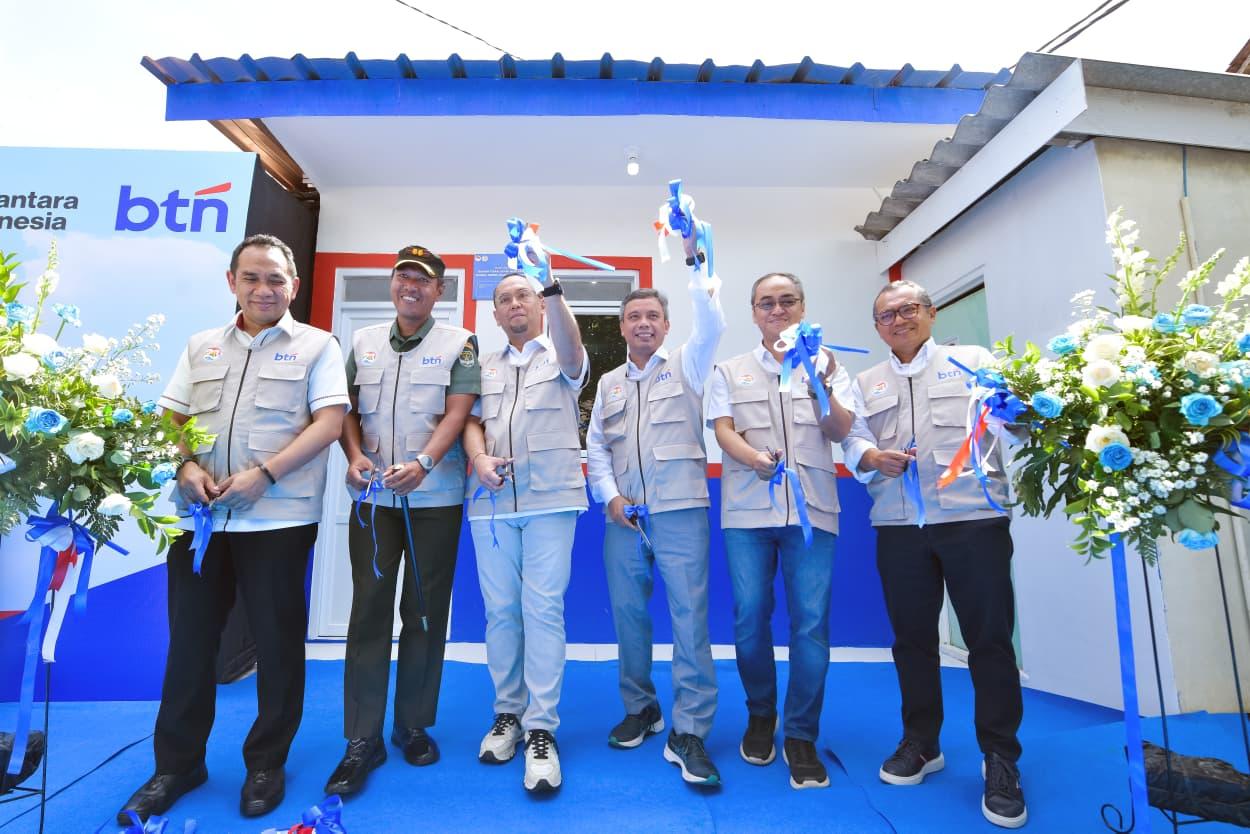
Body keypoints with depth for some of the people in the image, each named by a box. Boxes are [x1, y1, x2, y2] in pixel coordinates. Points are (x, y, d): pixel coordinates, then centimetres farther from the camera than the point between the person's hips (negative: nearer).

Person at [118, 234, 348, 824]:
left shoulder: (316, 346, 1)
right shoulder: (201, 348, 15)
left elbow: (330, 422, -9)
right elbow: (169, 419, 15)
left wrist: (262, 474, -17)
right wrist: (186, 465, -6)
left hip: (278, 517, -4)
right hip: (200, 515, 4)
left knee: (277, 642, 5)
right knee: (189, 639, 11)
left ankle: (266, 764, 23)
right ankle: (177, 763, 30)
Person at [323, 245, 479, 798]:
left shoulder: (459, 343, 2)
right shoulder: (363, 342, 13)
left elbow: (456, 414, -8)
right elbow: (347, 410, 12)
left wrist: (422, 463, -23)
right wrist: (354, 458, -6)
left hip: (435, 497, -2)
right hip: (373, 495, 3)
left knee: (425, 612, 6)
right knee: (369, 609, 2)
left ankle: (414, 726, 21)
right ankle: (362, 740, 12)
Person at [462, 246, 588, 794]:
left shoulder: (561, 357, 8)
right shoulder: (486, 367, 20)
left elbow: (571, 345, -15)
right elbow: (471, 421, 13)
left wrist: (550, 283, -28)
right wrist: (479, 458, -8)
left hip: (549, 499, -3)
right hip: (491, 502, 4)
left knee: (542, 608, -6)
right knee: (500, 610, 7)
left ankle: (541, 729, 3)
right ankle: (507, 712, 22)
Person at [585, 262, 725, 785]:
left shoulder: (686, 365, 8)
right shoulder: (609, 383, 18)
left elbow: (711, 326, -11)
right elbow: (596, 447, 15)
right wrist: (609, 496, 1)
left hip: (680, 510, -3)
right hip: (623, 514, 4)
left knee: (690, 616, -6)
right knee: (628, 614, 10)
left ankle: (689, 732, 3)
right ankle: (641, 708, 28)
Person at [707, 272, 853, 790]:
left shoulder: (827, 365, 13)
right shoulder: (731, 371, 13)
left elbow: (840, 432, 1)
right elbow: (723, 431, 2)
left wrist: (821, 386, -17)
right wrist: (755, 459, -18)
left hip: (812, 508, 0)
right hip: (747, 509, 1)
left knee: (811, 622, -3)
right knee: (750, 618, 3)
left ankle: (801, 736, 13)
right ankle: (760, 716, 26)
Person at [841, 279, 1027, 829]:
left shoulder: (973, 361, 11)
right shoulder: (866, 383, 17)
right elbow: (853, 439, 5)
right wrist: (872, 457, -16)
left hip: (974, 517, -2)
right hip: (898, 526, 3)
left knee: (989, 638, 1)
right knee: (912, 638, 10)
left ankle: (1001, 761, 17)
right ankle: (920, 744, 27)